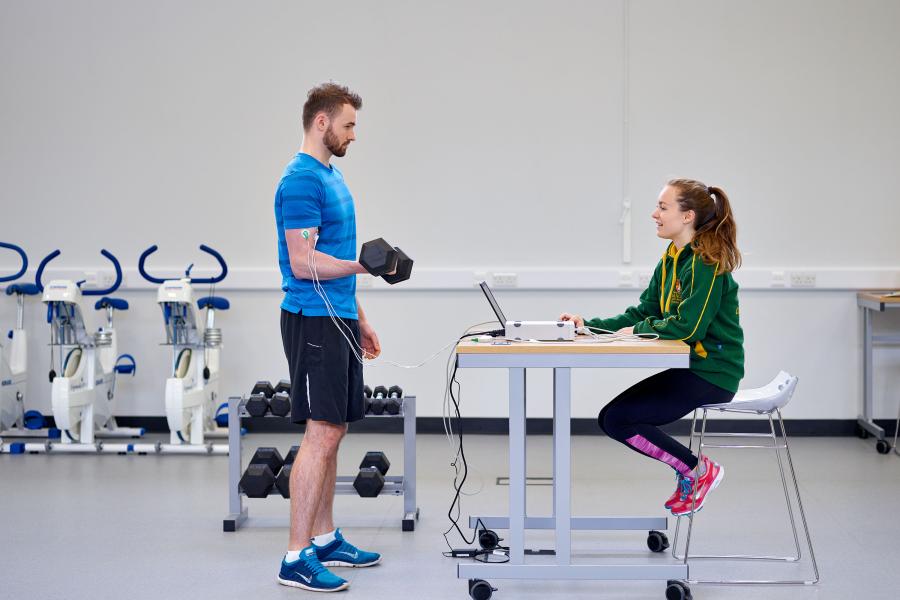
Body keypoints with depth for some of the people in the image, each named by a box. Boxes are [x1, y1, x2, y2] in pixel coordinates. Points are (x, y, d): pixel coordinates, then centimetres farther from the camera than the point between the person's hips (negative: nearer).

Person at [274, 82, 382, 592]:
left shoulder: (332, 177, 16)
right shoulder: (302, 180, -15)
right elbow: (304, 263, -20)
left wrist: (359, 319, 23)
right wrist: (364, 265, -25)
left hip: (338, 320, 10)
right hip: (314, 321, -10)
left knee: (332, 434, 13)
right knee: (321, 435, -10)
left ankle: (325, 539, 22)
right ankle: (297, 558, -7)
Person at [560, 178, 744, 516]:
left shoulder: (706, 263, -17)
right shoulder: (671, 260, 11)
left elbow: (688, 326, -24)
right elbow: (643, 313, 12)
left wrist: (638, 330, -10)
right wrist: (589, 326, 2)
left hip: (711, 374, -10)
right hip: (690, 367, 10)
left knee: (618, 418, -15)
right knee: (611, 418, 5)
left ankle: (696, 470, -1)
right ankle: (691, 474, 12)